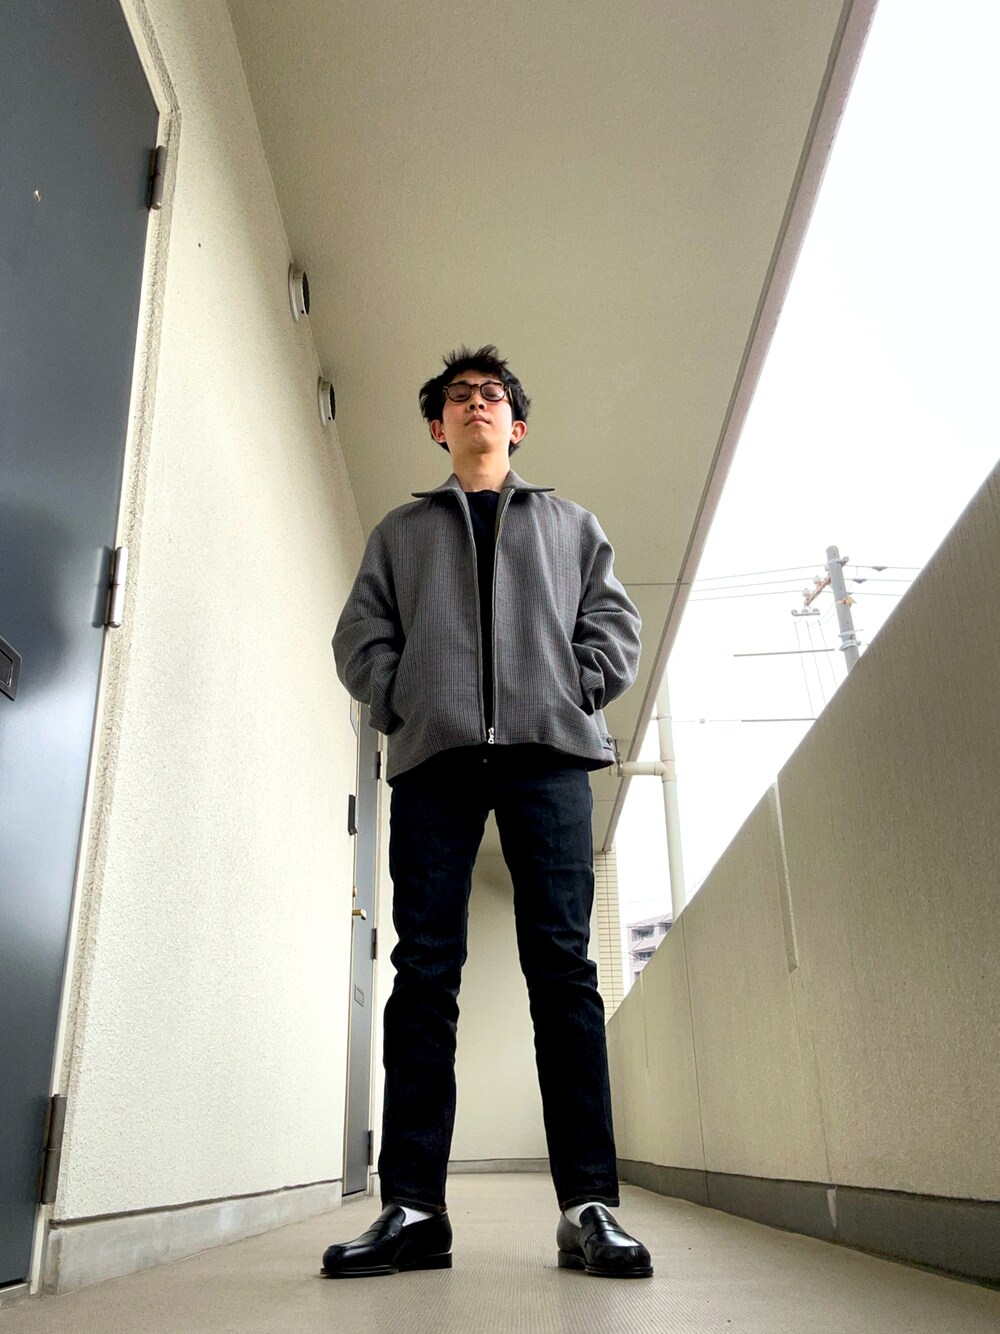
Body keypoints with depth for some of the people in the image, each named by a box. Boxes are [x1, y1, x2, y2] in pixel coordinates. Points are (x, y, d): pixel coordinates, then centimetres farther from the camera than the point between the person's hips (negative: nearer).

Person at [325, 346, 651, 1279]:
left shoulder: (570, 525, 25)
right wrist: (401, 704, -2)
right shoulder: (399, 531, 26)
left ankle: (588, 1206, -7)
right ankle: (412, 1208, -3)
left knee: (562, 965, -7)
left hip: (546, 750, 0)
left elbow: (613, 622, 14)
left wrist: (573, 694, -3)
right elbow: (360, 635, 15)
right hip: (432, 756, 1)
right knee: (424, 970, -5)